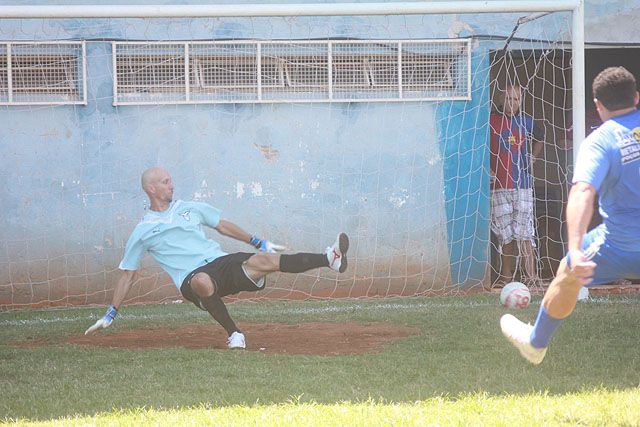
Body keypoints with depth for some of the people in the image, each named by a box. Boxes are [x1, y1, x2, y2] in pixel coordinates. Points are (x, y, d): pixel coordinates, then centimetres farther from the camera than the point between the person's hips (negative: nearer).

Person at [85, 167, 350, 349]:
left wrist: (259, 243, 27)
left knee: (263, 260, -23)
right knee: (203, 281, -42)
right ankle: (234, 335, -35)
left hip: (223, 263, 4)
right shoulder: (142, 232, 9)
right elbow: (127, 275, 13)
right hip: (191, 278, -3)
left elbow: (224, 226, 29)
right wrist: (110, 315, 10)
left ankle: (330, 259, -39)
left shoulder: (190, 209, 19)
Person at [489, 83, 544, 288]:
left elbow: (540, 139, 27)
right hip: (498, 185, 0)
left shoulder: (526, 121, 7)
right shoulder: (491, 122, 1)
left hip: (523, 185, 0)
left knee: (524, 232, -5)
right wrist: (487, 169, -1)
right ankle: (506, 275, 14)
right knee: (504, 232, 5)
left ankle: (531, 275, -6)